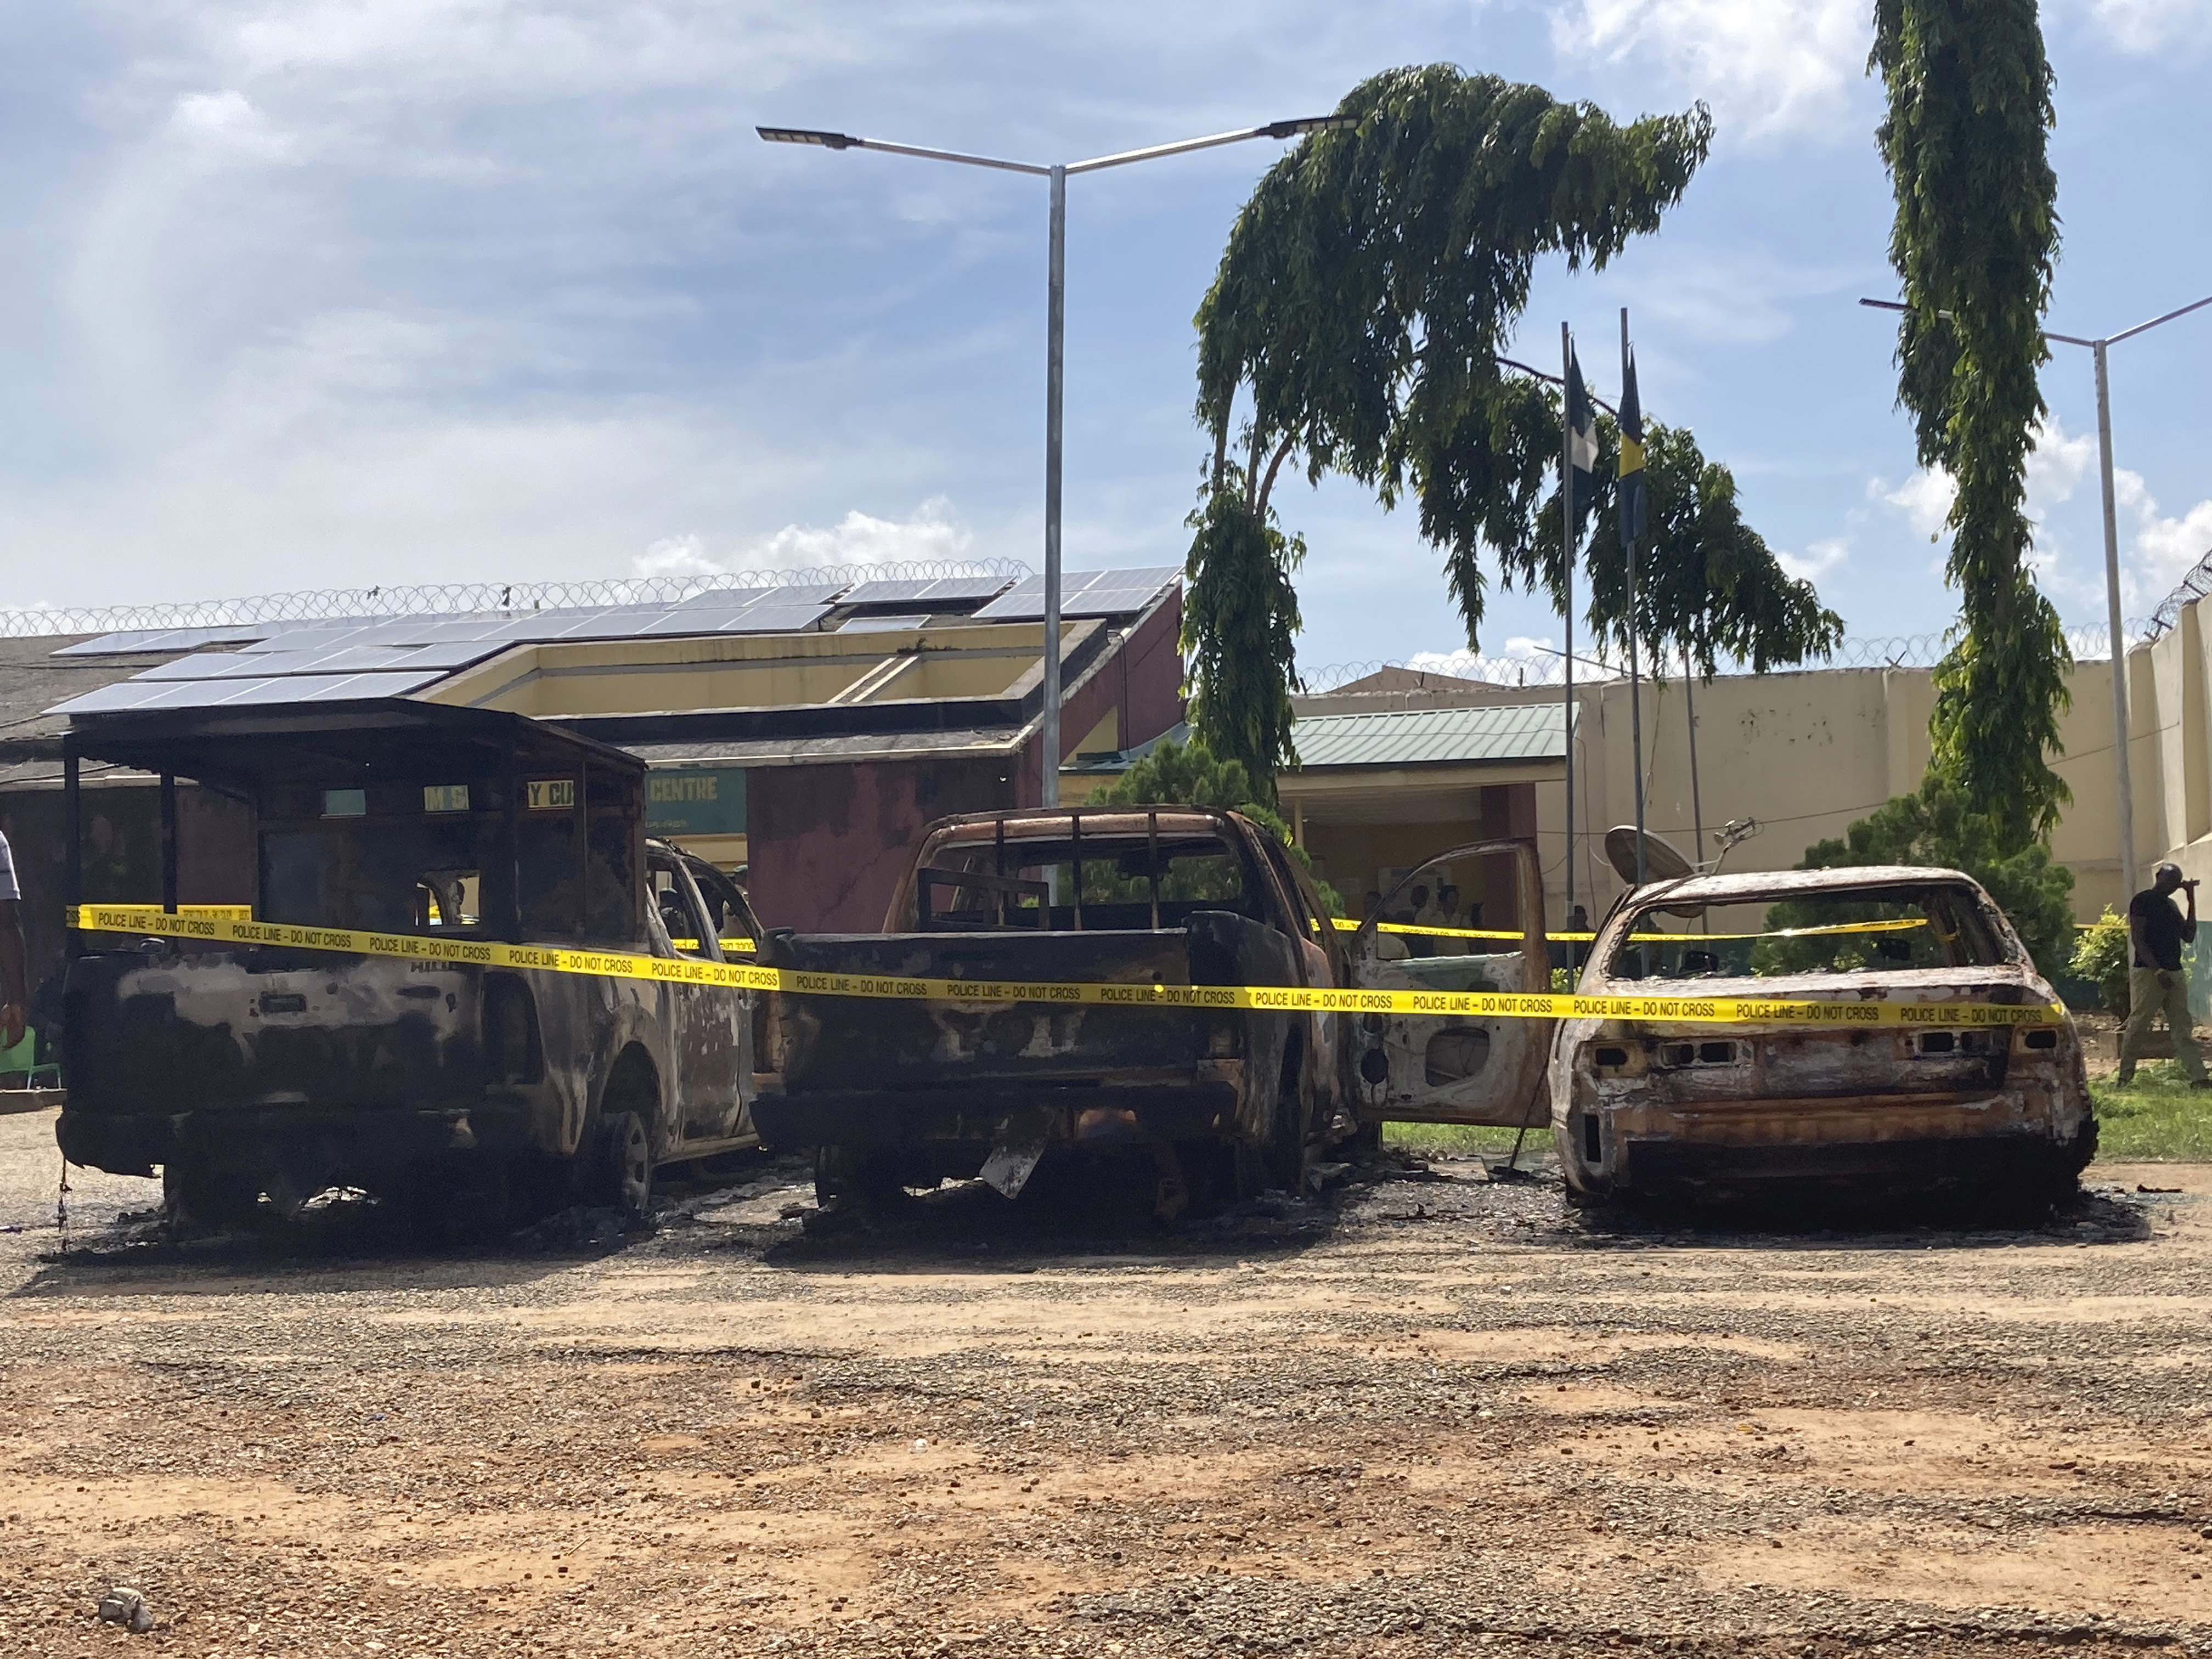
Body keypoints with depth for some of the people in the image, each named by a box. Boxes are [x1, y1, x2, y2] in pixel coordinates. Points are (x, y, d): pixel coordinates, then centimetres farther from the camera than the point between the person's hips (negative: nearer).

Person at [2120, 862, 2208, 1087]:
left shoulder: (2170, 905, 19)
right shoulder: (2142, 901, -5)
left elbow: (2189, 936, 13)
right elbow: (2137, 939, -13)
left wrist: (2192, 900, 9)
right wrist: (2158, 970, -21)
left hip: (2175, 973, 8)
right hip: (2147, 973, -8)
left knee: (2183, 1028, 2)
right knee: (2138, 1026, -4)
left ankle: (2198, 1077, -3)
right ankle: (2125, 1077, 4)